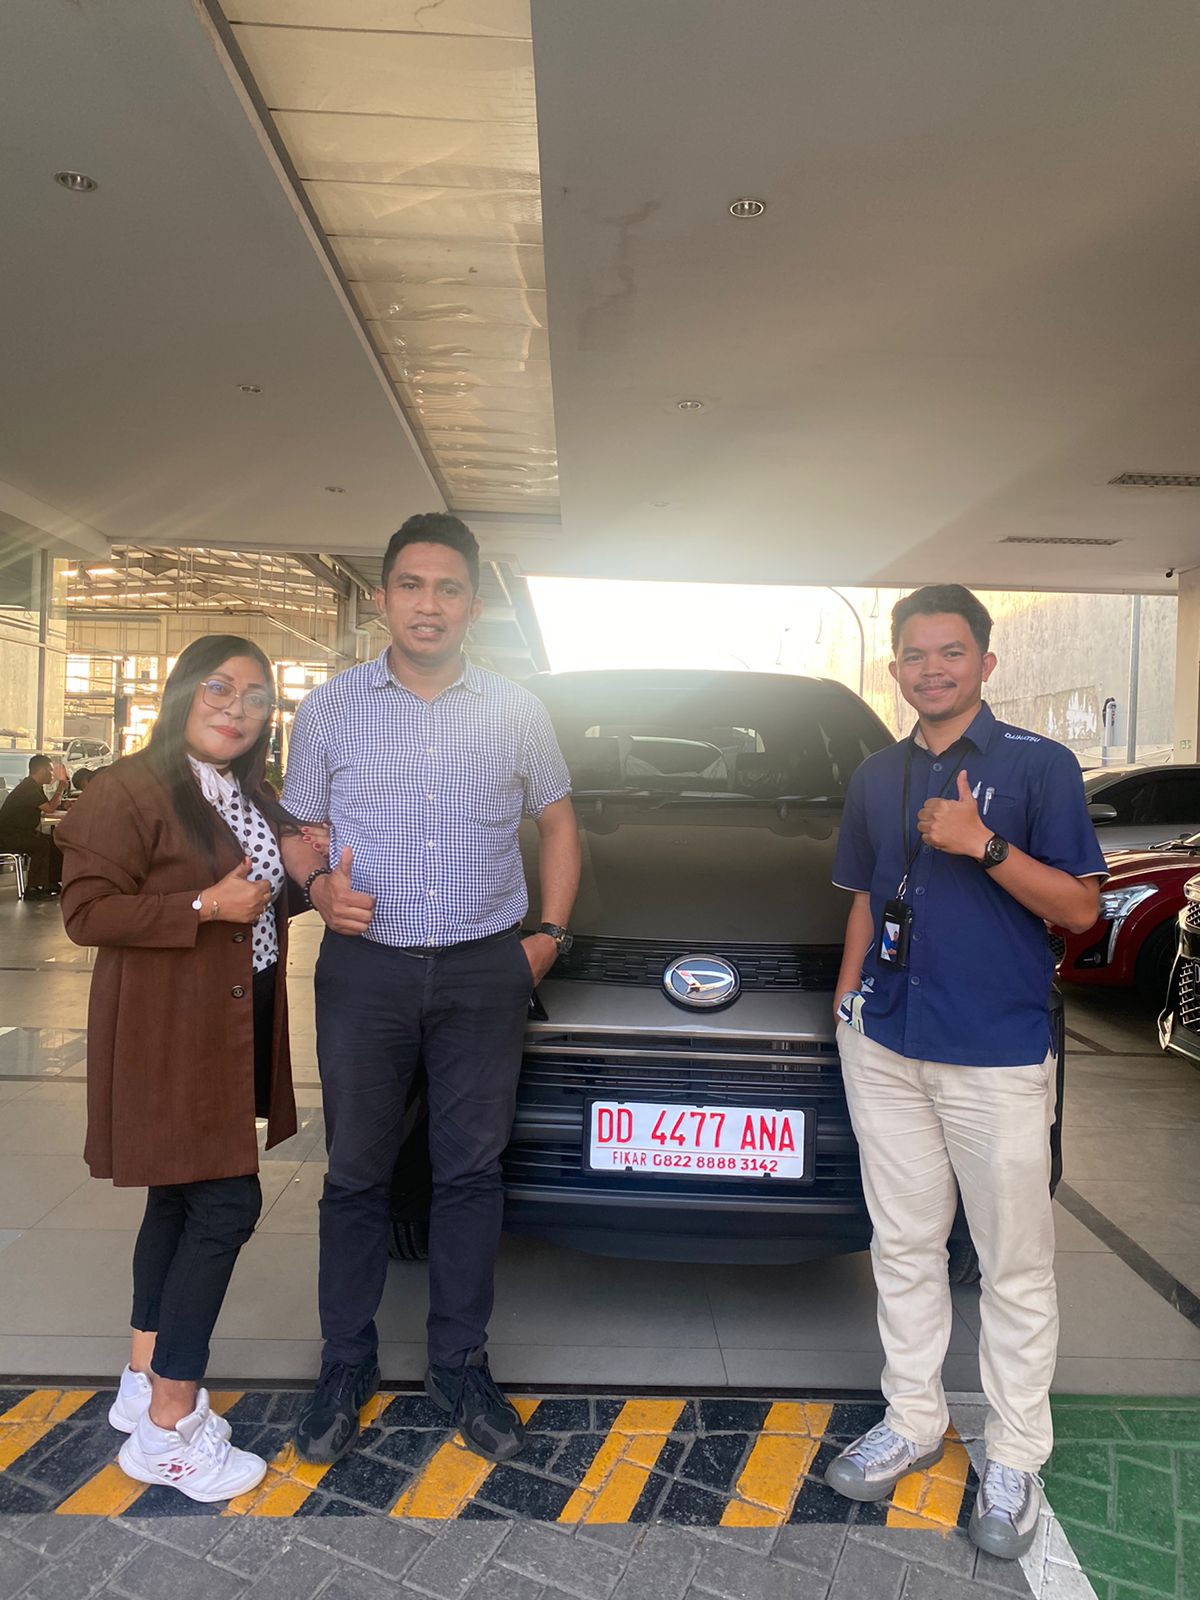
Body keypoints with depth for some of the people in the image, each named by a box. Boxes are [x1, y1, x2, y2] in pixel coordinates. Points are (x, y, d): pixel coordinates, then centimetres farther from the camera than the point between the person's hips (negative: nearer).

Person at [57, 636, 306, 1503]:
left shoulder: (251, 796, 13)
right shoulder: (131, 791, -14)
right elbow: (86, 910, -17)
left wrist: (302, 876, 2)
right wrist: (203, 909, -22)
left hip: (235, 1025, 9)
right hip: (170, 1031, -9)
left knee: (182, 1199, 17)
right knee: (227, 1205, -8)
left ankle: (147, 1381, 34)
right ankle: (167, 1430, 7)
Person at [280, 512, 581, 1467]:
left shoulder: (517, 713, 6)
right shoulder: (331, 708, 5)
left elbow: (558, 823, 13)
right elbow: (299, 828, 10)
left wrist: (550, 933, 3)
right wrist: (318, 886, -11)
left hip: (484, 973, 0)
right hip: (364, 968, 0)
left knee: (471, 1174, 9)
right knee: (357, 1173, 10)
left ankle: (461, 1366, 26)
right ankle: (347, 1365, 28)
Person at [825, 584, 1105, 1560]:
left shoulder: (1039, 765, -5)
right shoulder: (877, 778, 11)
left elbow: (1080, 908, -9)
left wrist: (985, 847, -22)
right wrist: (847, 996, 9)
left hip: (998, 1056, -5)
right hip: (886, 1046, 5)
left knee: (1016, 1266, 7)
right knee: (904, 1248, 16)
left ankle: (1015, 1460, 25)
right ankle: (913, 1423, 33)